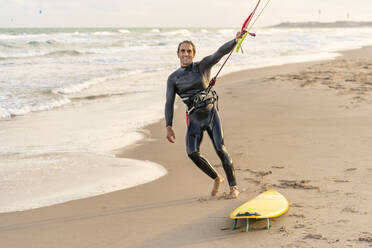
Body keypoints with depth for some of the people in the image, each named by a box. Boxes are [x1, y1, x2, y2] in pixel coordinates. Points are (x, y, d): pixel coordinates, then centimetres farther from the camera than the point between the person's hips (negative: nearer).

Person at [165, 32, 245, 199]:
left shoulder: (202, 66, -1)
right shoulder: (173, 78, 5)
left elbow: (220, 52, -14)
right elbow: (169, 103, 6)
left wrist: (235, 40, -31)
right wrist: (169, 127, -1)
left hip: (210, 113, -2)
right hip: (194, 119, 2)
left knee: (220, 149, -11)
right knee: (192, 153, -11)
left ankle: (233, 187, -1)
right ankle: (216, 179, 12)